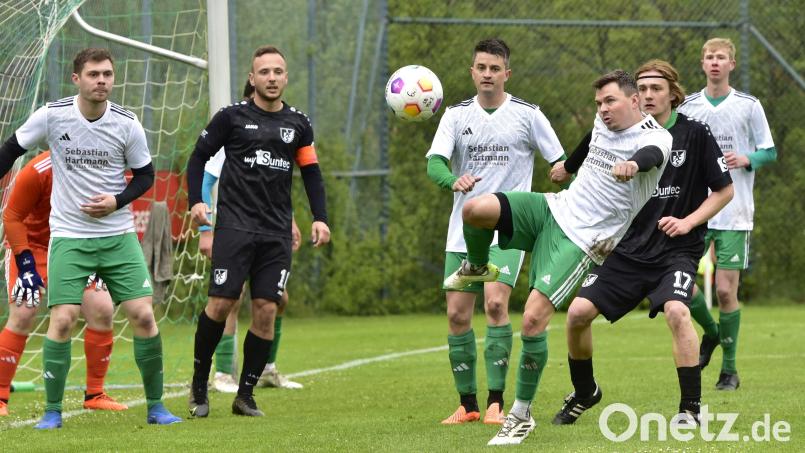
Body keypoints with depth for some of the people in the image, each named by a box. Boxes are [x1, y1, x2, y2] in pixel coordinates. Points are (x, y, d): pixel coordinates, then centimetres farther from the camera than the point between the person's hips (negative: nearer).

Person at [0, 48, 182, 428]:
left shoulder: (127, 124, -5)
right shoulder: (52, 116, -8)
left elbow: (145, 174, 6)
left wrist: (117, 201, -11)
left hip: (118, 235, 1)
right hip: (69, 236, -1)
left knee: (143, 314, -7)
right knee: (62, 319, -13)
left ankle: (155, 406, 8)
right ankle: (52, 411, 1)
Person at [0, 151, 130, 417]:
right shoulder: (38, 172, -28)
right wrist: (25, 265, -22)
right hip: (31, 244, -4)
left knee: (102, 311, -7)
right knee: (22, 317, -17)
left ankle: (95, 395, 7)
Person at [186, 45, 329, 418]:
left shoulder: (298, 124, 12)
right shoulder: (232, 116, 2)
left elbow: (311, 173, 18)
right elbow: (199, 157, 8)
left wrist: (320, 218, 7)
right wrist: (195, 201, -4)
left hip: (276, 233, 3)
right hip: (235, 225, -3)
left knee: (266, 310, -3)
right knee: (221, 304, -11)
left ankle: (245, 396, 7)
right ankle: (199, 387, 6)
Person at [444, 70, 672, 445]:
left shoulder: (656, 138, -12)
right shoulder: (602, 124, 10)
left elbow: (651, 155, -38)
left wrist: (633, 164, -59)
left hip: (580, 241, -6)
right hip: (554, 208, 6)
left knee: (533, 318, -19)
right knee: (475, 210, -21)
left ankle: (522, 415, -3)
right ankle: (477, 268, 15)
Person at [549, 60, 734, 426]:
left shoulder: (695, 134, -5)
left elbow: (724, 190, 0)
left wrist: (688, 221, -12)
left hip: (677, 250, -3)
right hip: (629, 248, 4)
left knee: (676, 311, -30)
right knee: (578, 312, -7)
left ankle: (691, 406, -18)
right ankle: (584, 392, 20)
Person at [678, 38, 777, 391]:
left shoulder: (749, 106, 1)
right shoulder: (687, 108, 8)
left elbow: (770, 152, 5)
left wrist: (746, 159, -15)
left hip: (734, 212, -2)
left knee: (725, 289, -6)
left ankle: (729, 369, 6)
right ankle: (711, 333, 23)